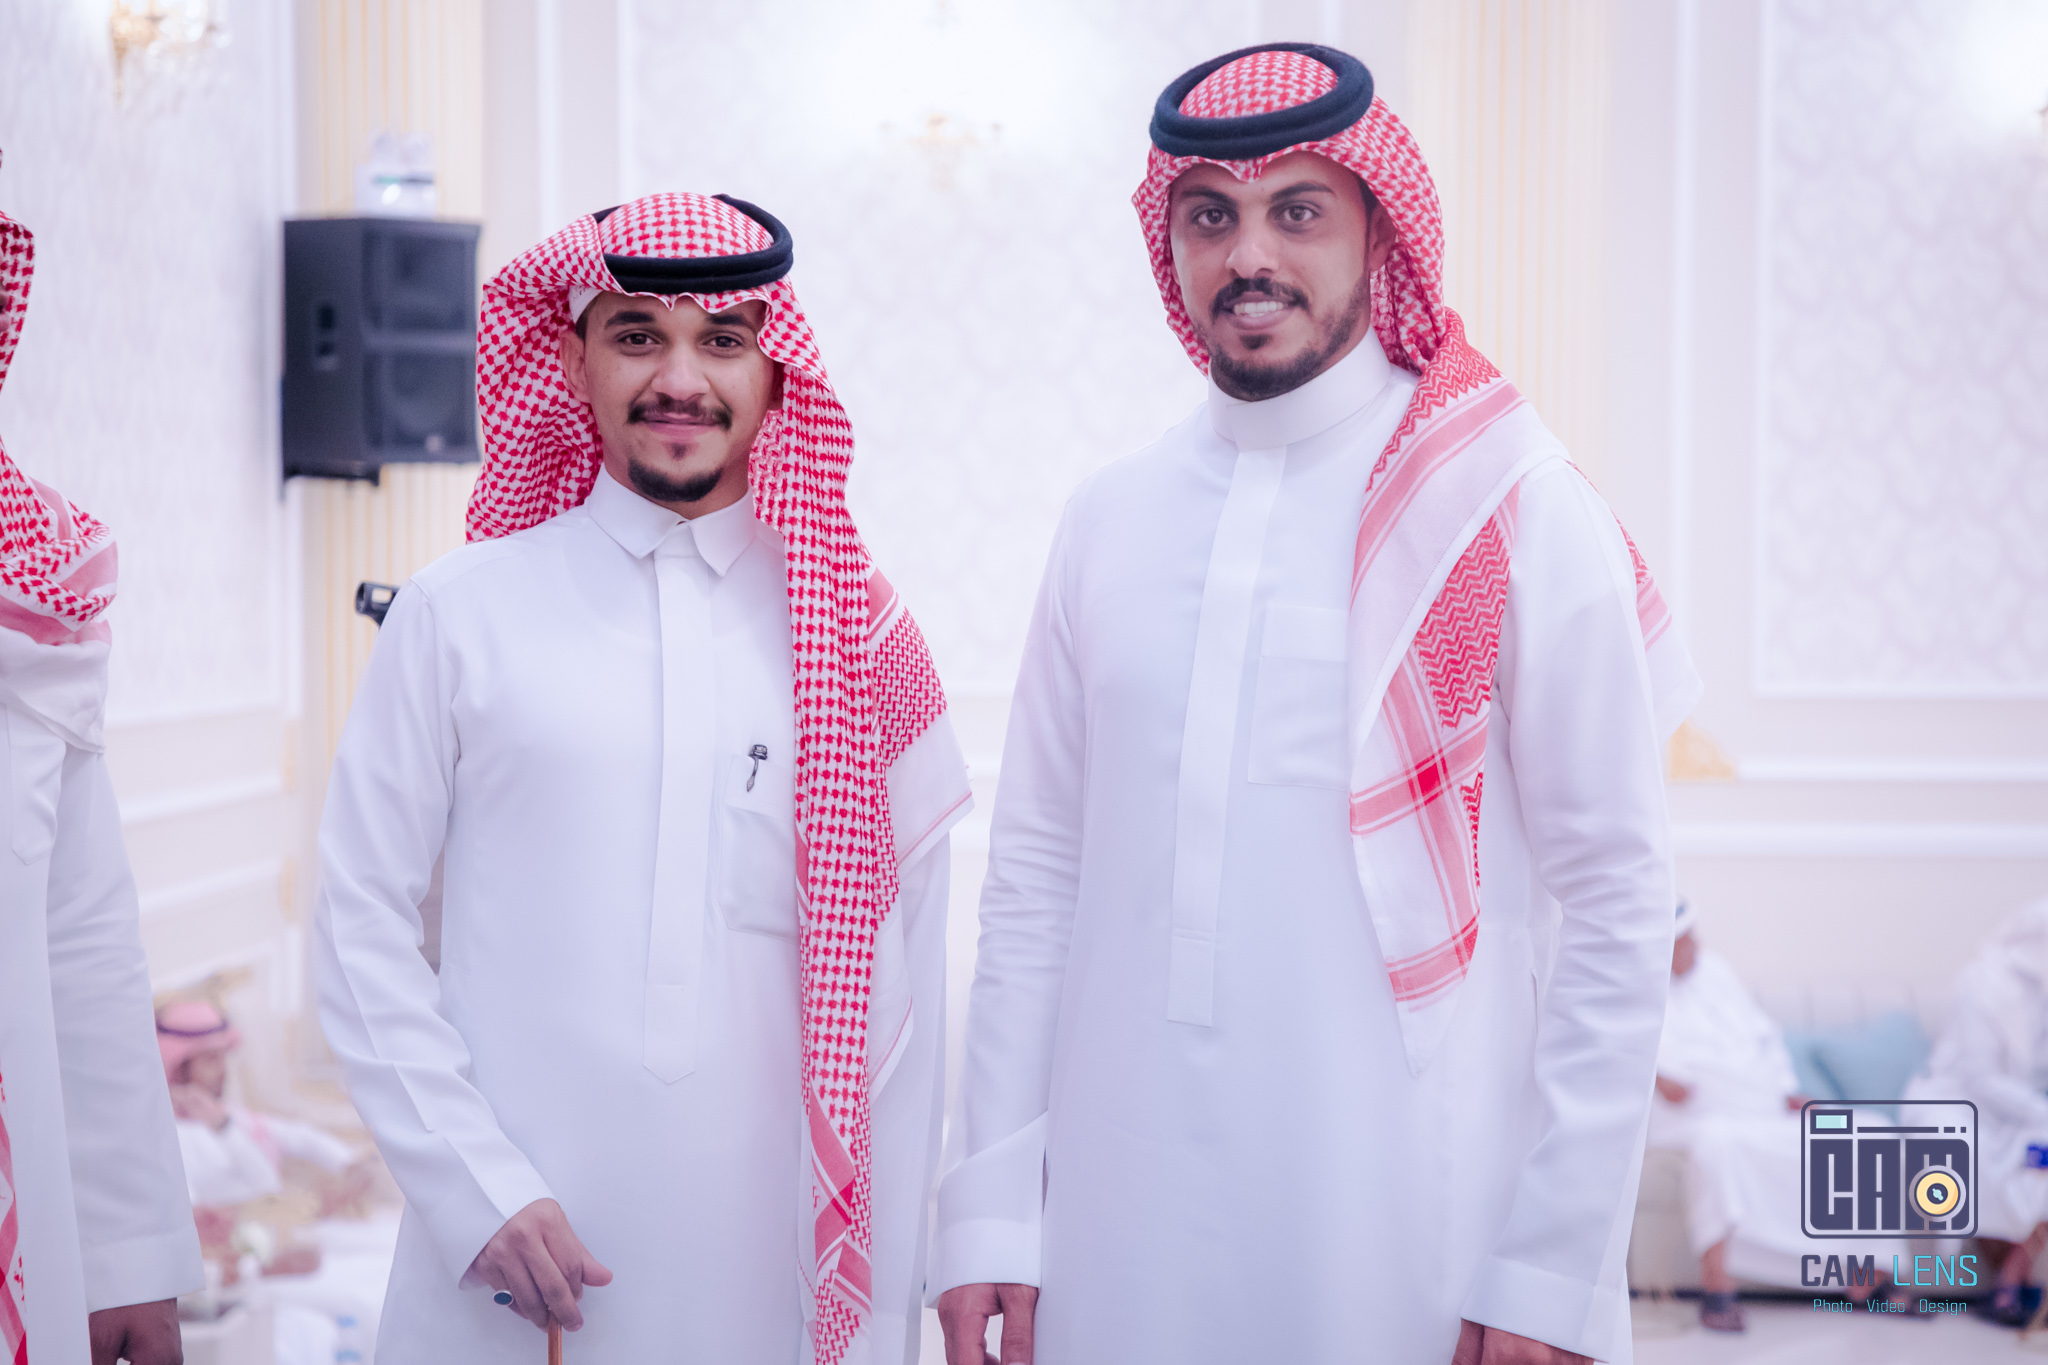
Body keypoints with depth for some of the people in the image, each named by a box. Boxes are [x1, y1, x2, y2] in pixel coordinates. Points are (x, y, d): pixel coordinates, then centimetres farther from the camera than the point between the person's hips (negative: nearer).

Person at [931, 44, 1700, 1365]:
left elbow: (1617, 907, -6)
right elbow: (1037, 874, 8)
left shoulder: (1520, 513, -6)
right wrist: (993, 1208, 4)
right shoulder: (1109, 520, 6)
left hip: (1405, 1242, -3)